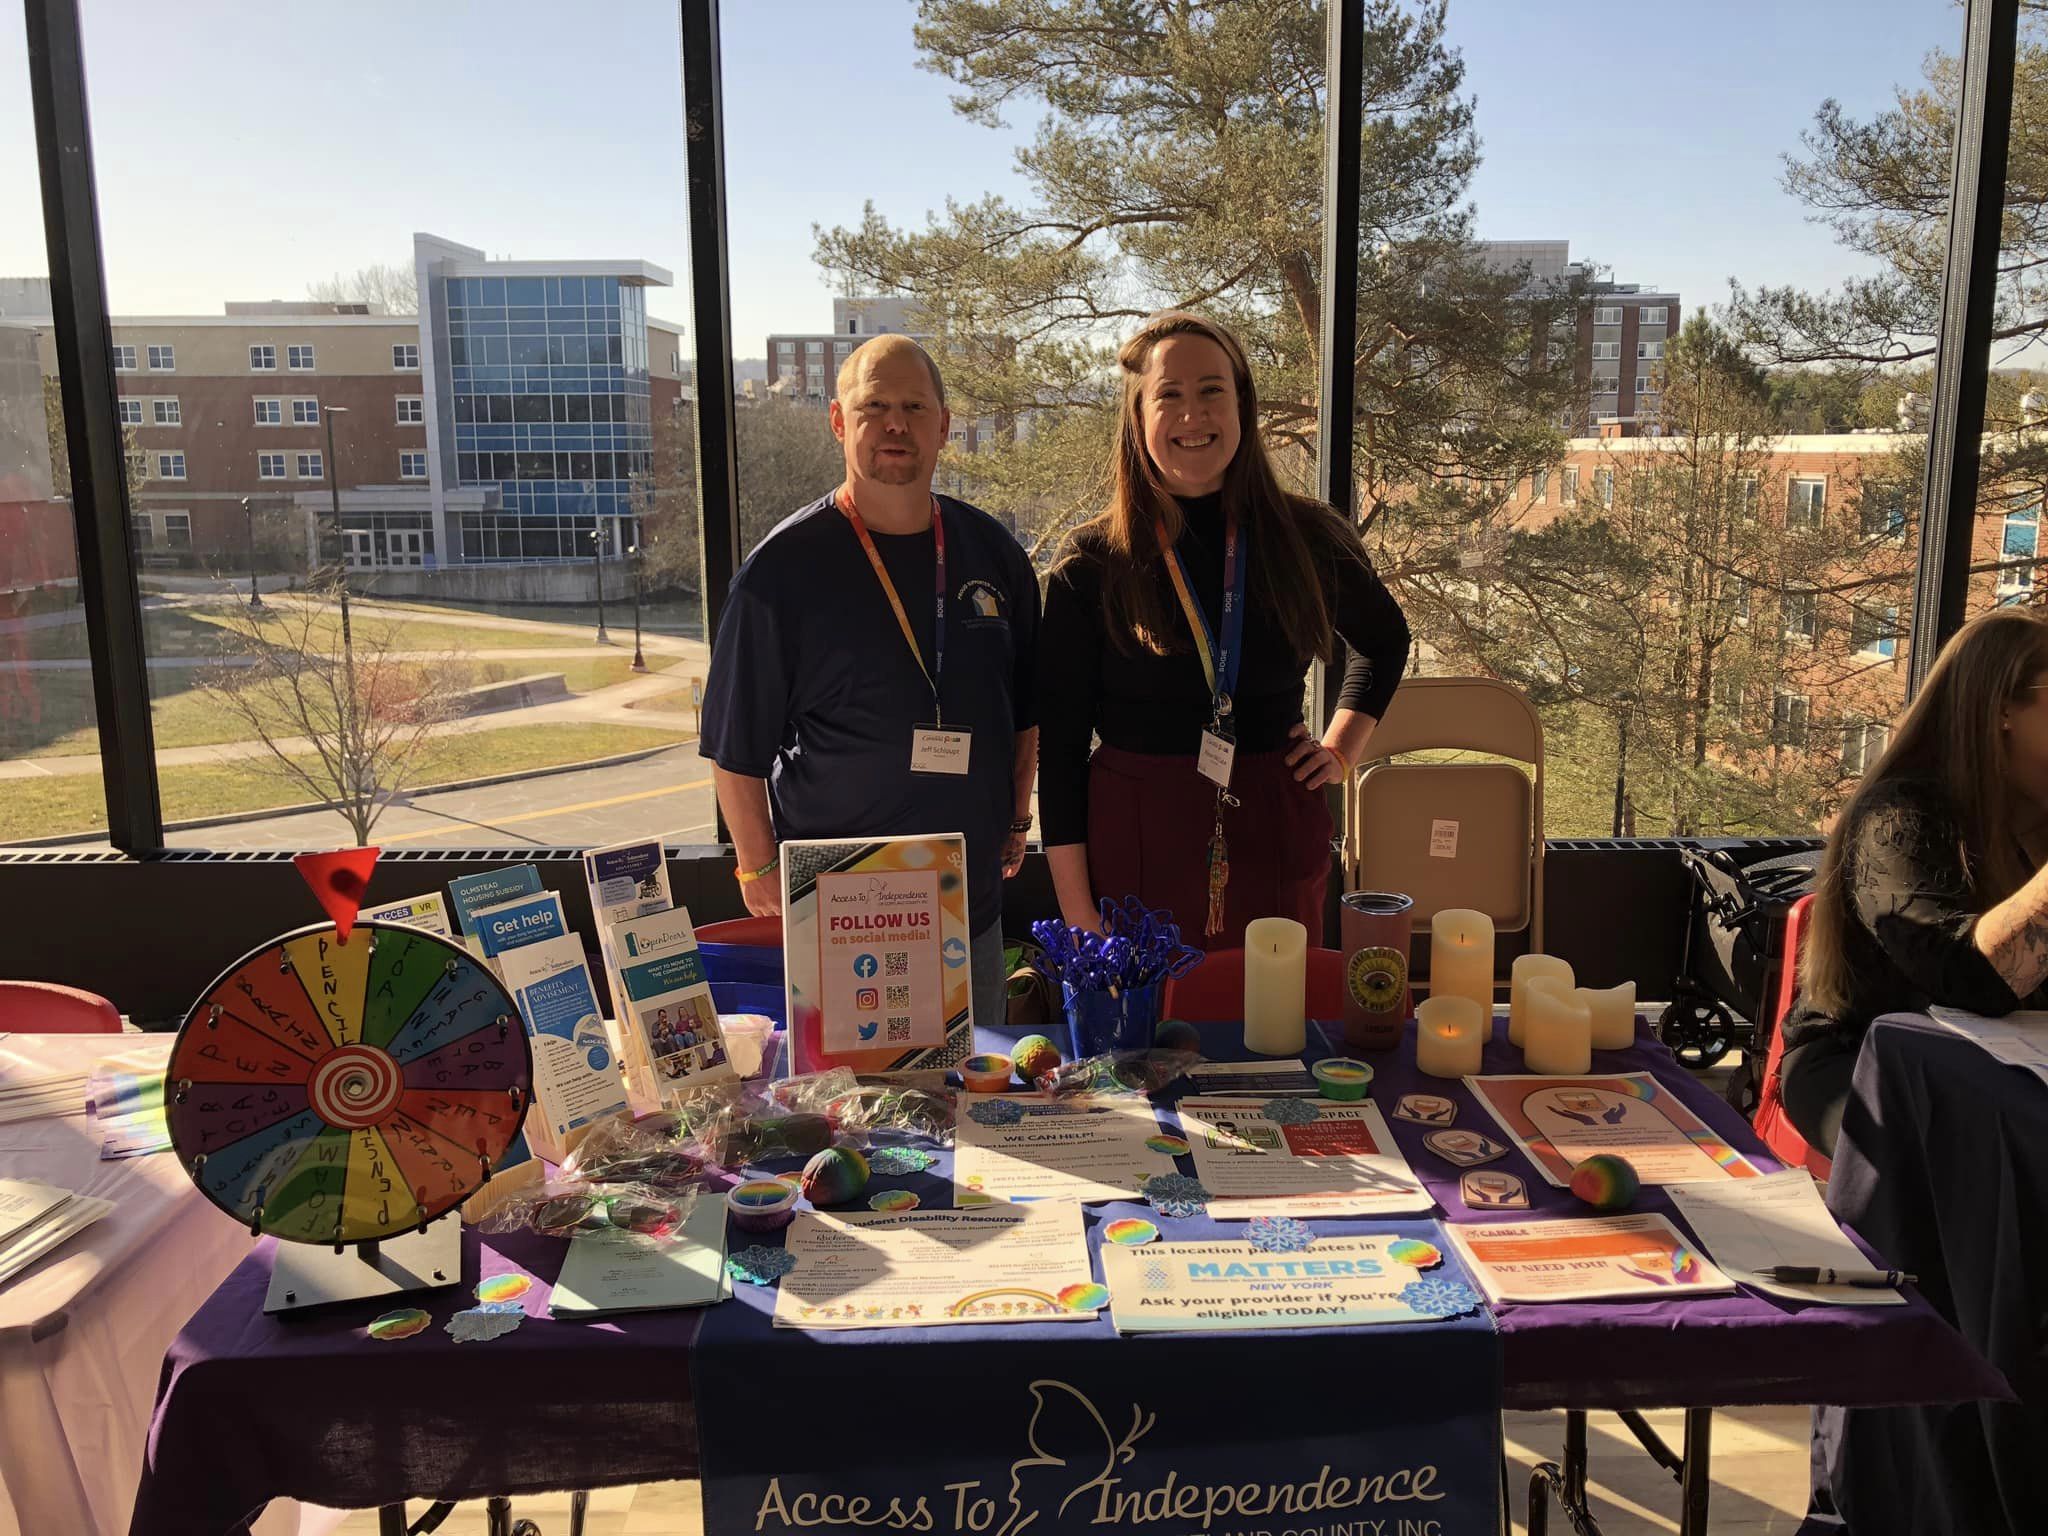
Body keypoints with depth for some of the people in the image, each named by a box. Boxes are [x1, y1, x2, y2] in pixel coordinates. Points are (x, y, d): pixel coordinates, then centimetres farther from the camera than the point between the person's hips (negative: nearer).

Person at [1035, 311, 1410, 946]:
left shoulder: (1307, 539, 2)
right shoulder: (1093, 565, -5)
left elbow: (1385, 641, 24)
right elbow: (1059, 747, -4)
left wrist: (1341, 750, 11)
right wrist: (1077, 914, -7)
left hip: (1274, 845, 2)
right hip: (1135, 847, -2)